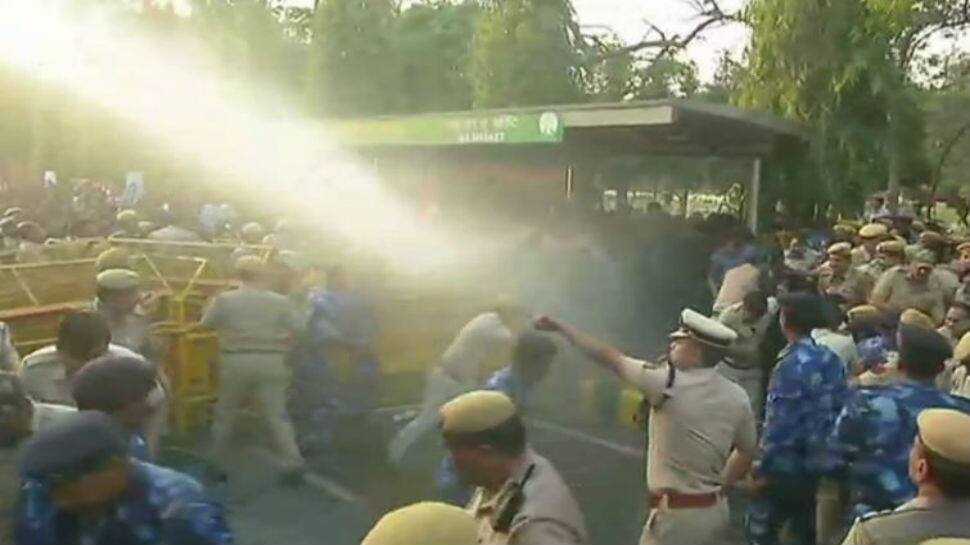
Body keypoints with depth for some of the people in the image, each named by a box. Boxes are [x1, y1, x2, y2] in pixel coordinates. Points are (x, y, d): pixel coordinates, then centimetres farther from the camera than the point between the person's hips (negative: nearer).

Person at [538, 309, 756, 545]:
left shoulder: (668, 384, -20)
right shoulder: (737, 398, -2)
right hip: (716, 512, 7)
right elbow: (747, 451, 11)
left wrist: (561, 328, -1)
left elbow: (611, 359, -12)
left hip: (676, 515, -7)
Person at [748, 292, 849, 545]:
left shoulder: (792, 365, -20)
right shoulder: (832, 360, 3)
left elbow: (780, 422, -21)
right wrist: (827, 450, 17)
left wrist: (764, 467, -13)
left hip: (786, 465, -8)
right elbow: (840, 410, 7)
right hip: (819, 463, 8)